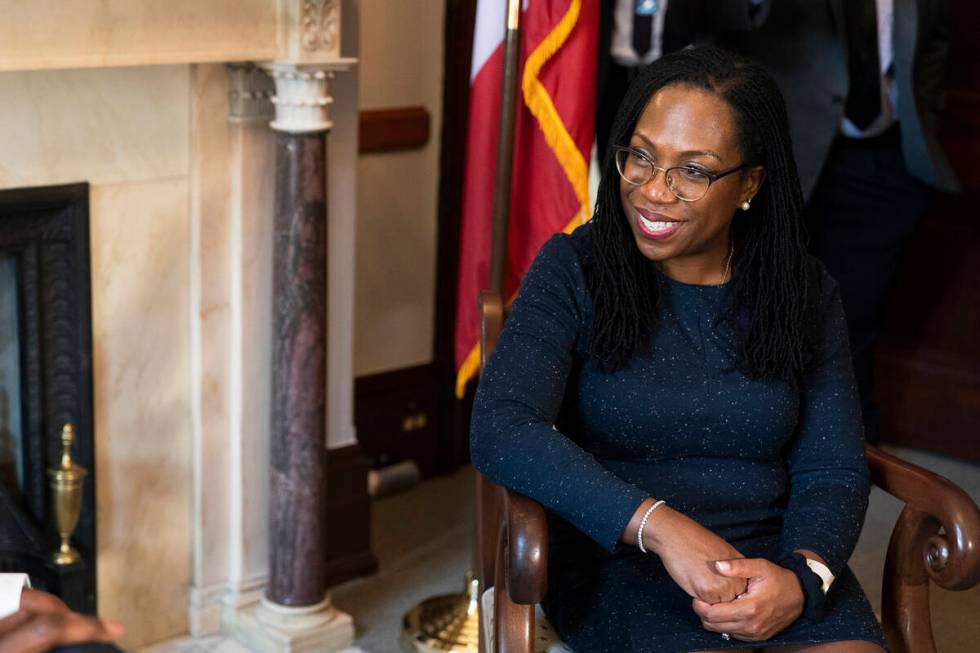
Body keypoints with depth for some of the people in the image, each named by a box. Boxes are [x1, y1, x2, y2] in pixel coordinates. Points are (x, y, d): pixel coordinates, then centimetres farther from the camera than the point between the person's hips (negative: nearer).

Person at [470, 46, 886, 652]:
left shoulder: (805, 292, 5)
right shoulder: (574, 269, -3)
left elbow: (832, 471, 2)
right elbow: (500, 430, -16)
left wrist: (801, 577, -19)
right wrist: (659, 525, -26)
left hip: (773, 557, 3)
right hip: (618, 559, -2)